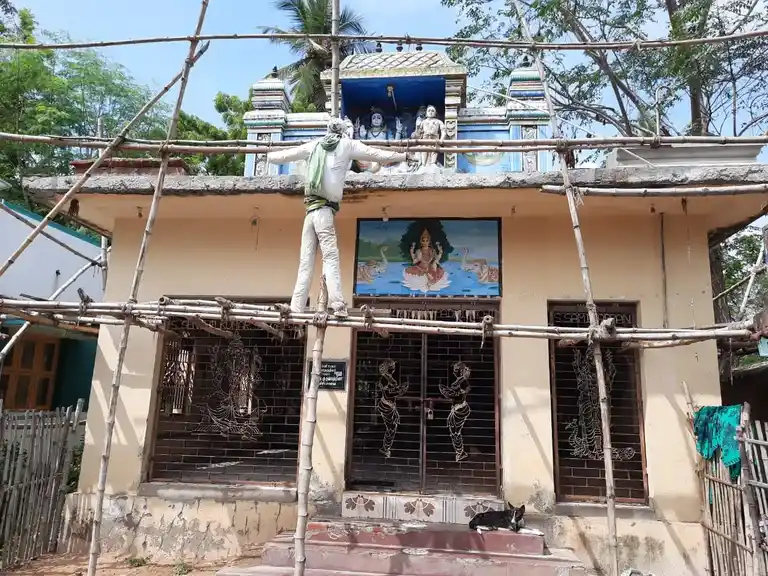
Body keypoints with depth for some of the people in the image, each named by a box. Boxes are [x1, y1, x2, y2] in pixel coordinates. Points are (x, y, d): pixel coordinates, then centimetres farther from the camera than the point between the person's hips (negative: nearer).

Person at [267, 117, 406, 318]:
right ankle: (338, 306, -22)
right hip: (325, 209, -4)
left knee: (306, 261, 5)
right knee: (330, 257, -12)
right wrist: (403, 156, 18)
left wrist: (268, 156, 46)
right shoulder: (347, 145, 10)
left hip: (310, 209, 4)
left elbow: (286, 155, 27)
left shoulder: (314, 145, 18)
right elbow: (375, 154, 10)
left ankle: (296, 308, 2)